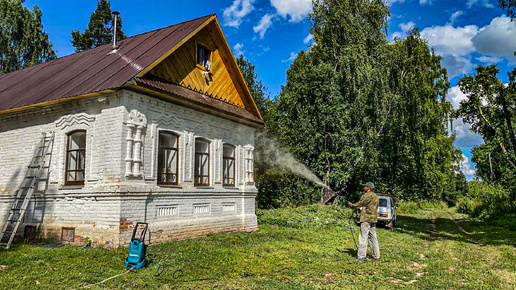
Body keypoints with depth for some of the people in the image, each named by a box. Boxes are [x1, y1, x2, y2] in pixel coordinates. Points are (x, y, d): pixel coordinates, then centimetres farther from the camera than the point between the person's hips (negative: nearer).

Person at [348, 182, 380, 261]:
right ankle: (376, 256, 17)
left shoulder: (367, 195, -11)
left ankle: (361, 257, -7)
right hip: (373, 219, 9)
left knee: (363, 238, -7)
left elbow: (361, 203, -8)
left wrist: (352, 205, 8)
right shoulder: (376, 196, 18)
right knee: (373, 238, 14)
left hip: (366, 219, -9)